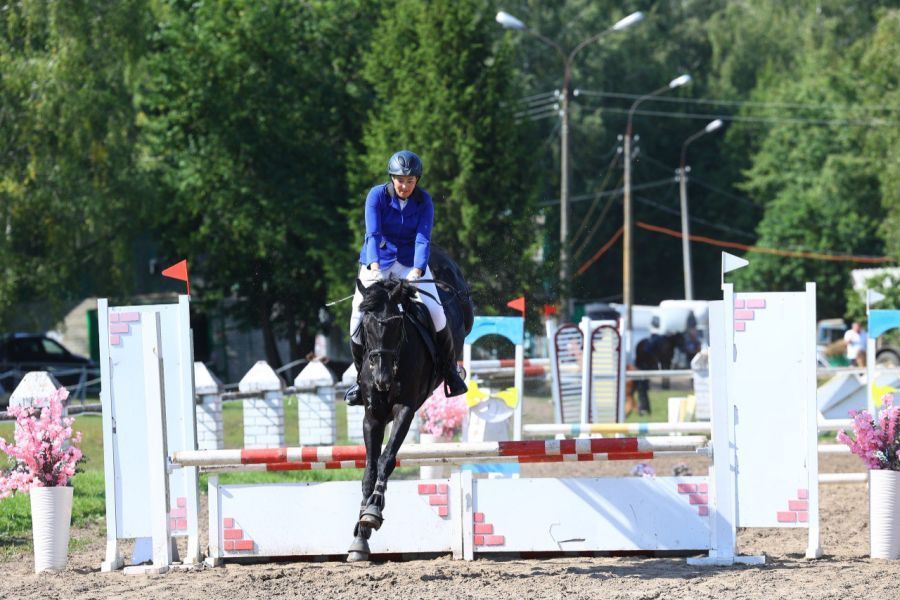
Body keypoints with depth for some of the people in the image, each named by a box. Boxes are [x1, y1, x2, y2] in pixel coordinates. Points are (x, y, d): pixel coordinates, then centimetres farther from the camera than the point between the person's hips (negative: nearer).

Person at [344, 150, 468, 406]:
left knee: (435, 312, -21)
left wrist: (417, 270, -35)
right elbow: (373, 234, -20)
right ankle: (361, 377, 12)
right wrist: (374, 266, -37)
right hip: (377, 262, 0)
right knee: (359, 320, -12)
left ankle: (449, 368, 0)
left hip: (411, 262, 0)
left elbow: (423, 239, -17)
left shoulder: (424, 201, -8)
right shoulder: (377, 195, -11)